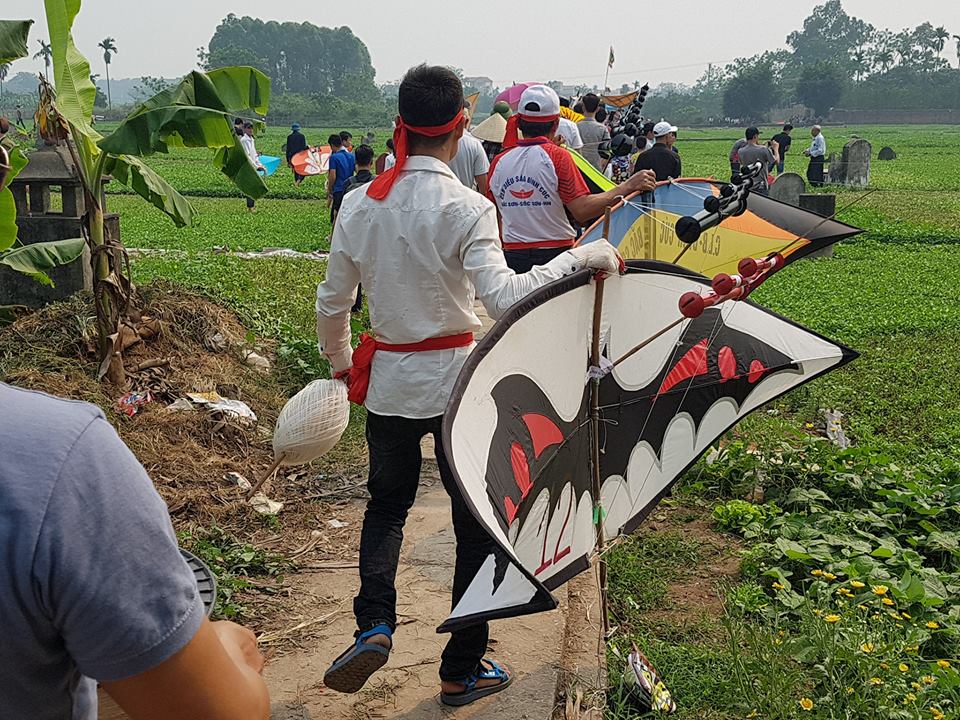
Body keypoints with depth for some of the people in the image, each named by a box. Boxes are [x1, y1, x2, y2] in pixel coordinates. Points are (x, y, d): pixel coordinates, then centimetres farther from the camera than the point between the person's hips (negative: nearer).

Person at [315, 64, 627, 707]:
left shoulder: (360, 204, -2)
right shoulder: (467, 208, -16)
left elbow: (332, 302, 6)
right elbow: (505, 298, -28)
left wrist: (340, 362, 23)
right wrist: (583, 256, -20)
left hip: (388, 379, 4)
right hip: (457, 379, -3)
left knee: (388, 502, 25)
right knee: (475, 518, 12)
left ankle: (374, 623, 5)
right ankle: (463, 670, 22)